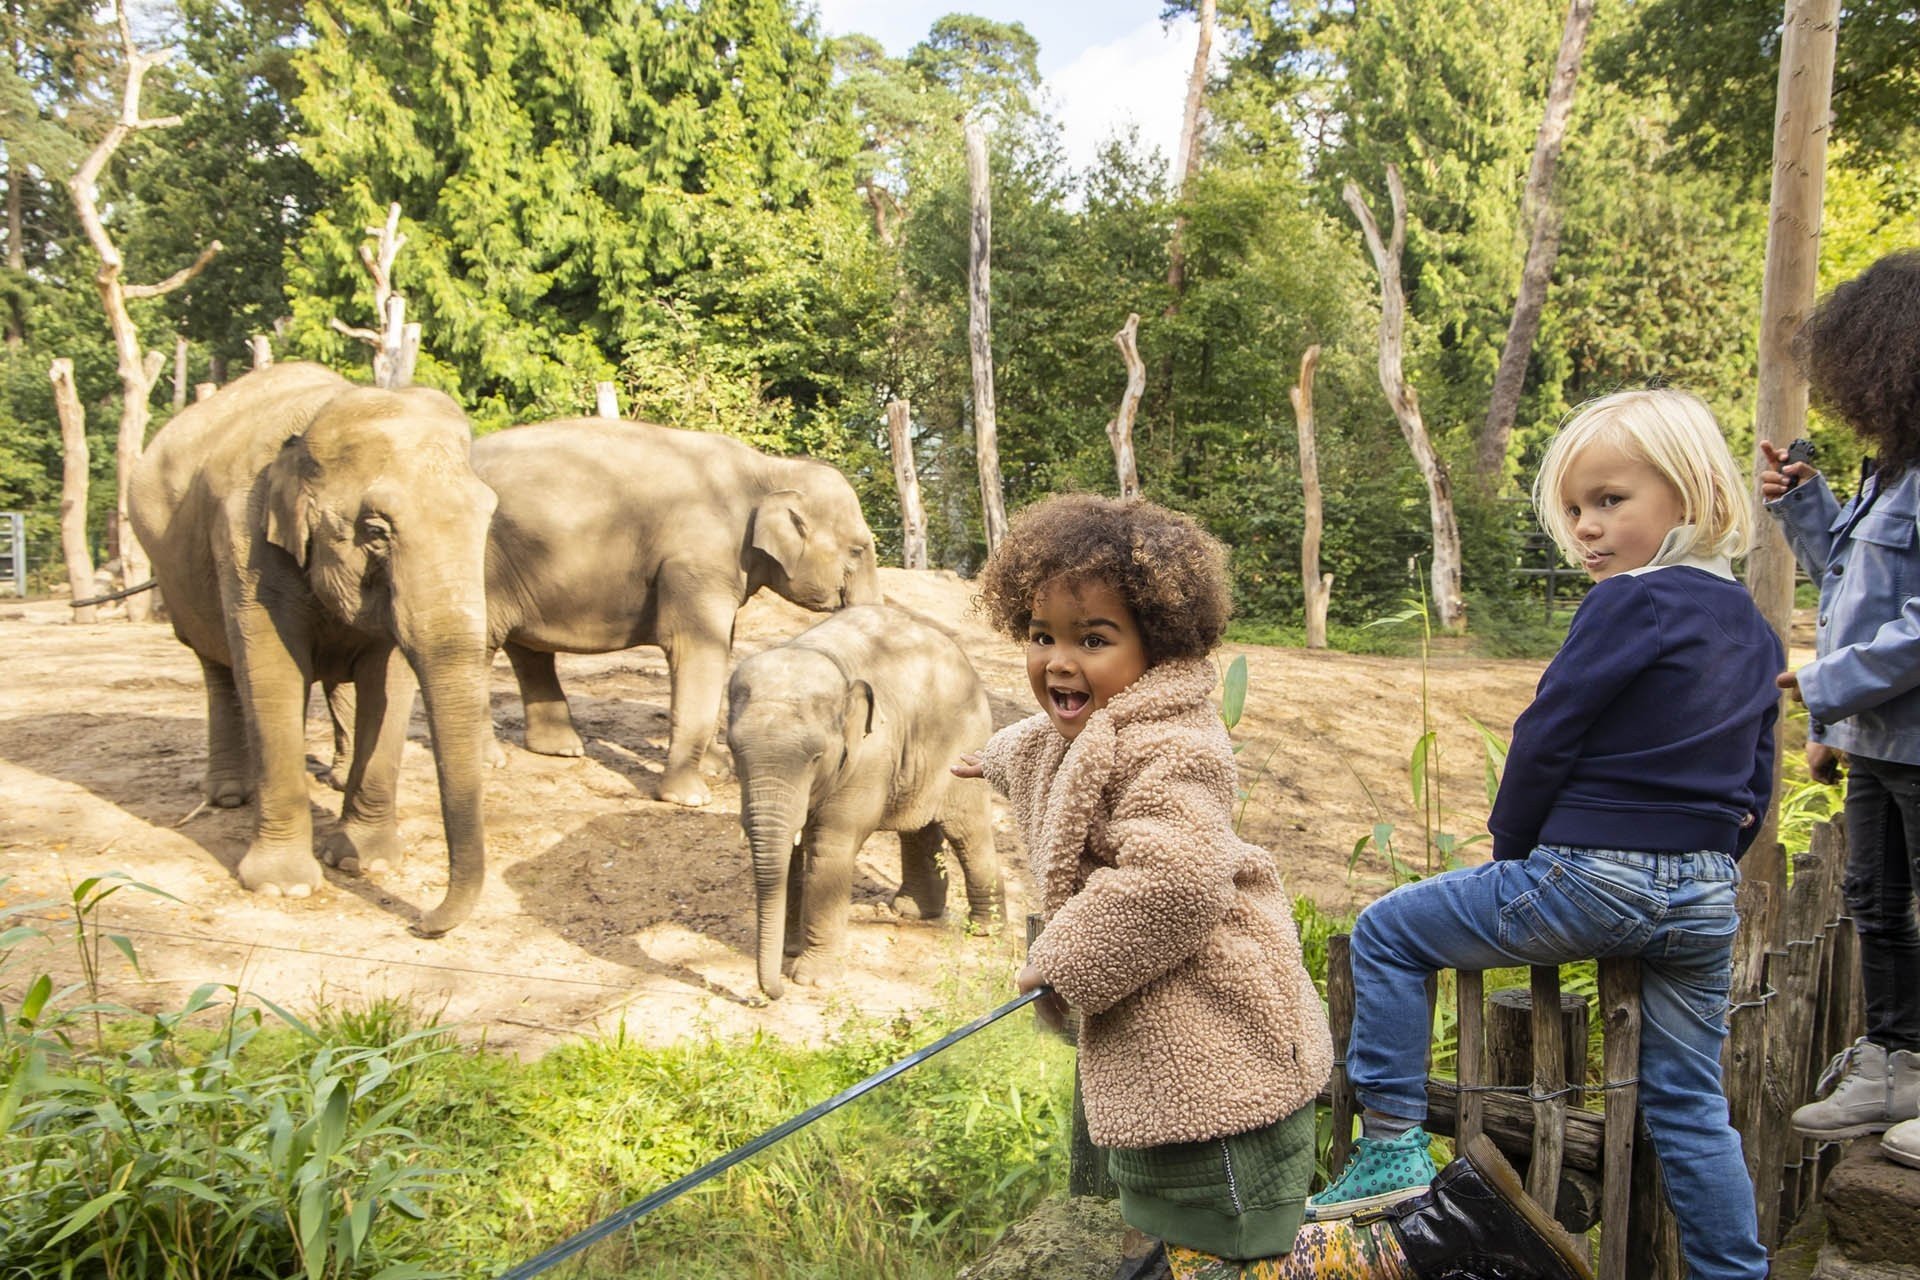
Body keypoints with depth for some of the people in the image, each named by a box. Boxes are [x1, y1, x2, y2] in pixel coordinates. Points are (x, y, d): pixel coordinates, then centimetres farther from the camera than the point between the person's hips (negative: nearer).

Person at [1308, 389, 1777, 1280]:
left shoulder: (1630, 603, -13)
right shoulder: (1752, 626, 13)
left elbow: (1546, 739, -12)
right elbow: (1756, 778, 18)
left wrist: (1511, 846, 1)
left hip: (1589, 876, -8)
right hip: (1708, 896, 8)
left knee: (1386, 934, 5)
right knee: (1690, 1106, 18)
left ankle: (1392, 1145, 4)